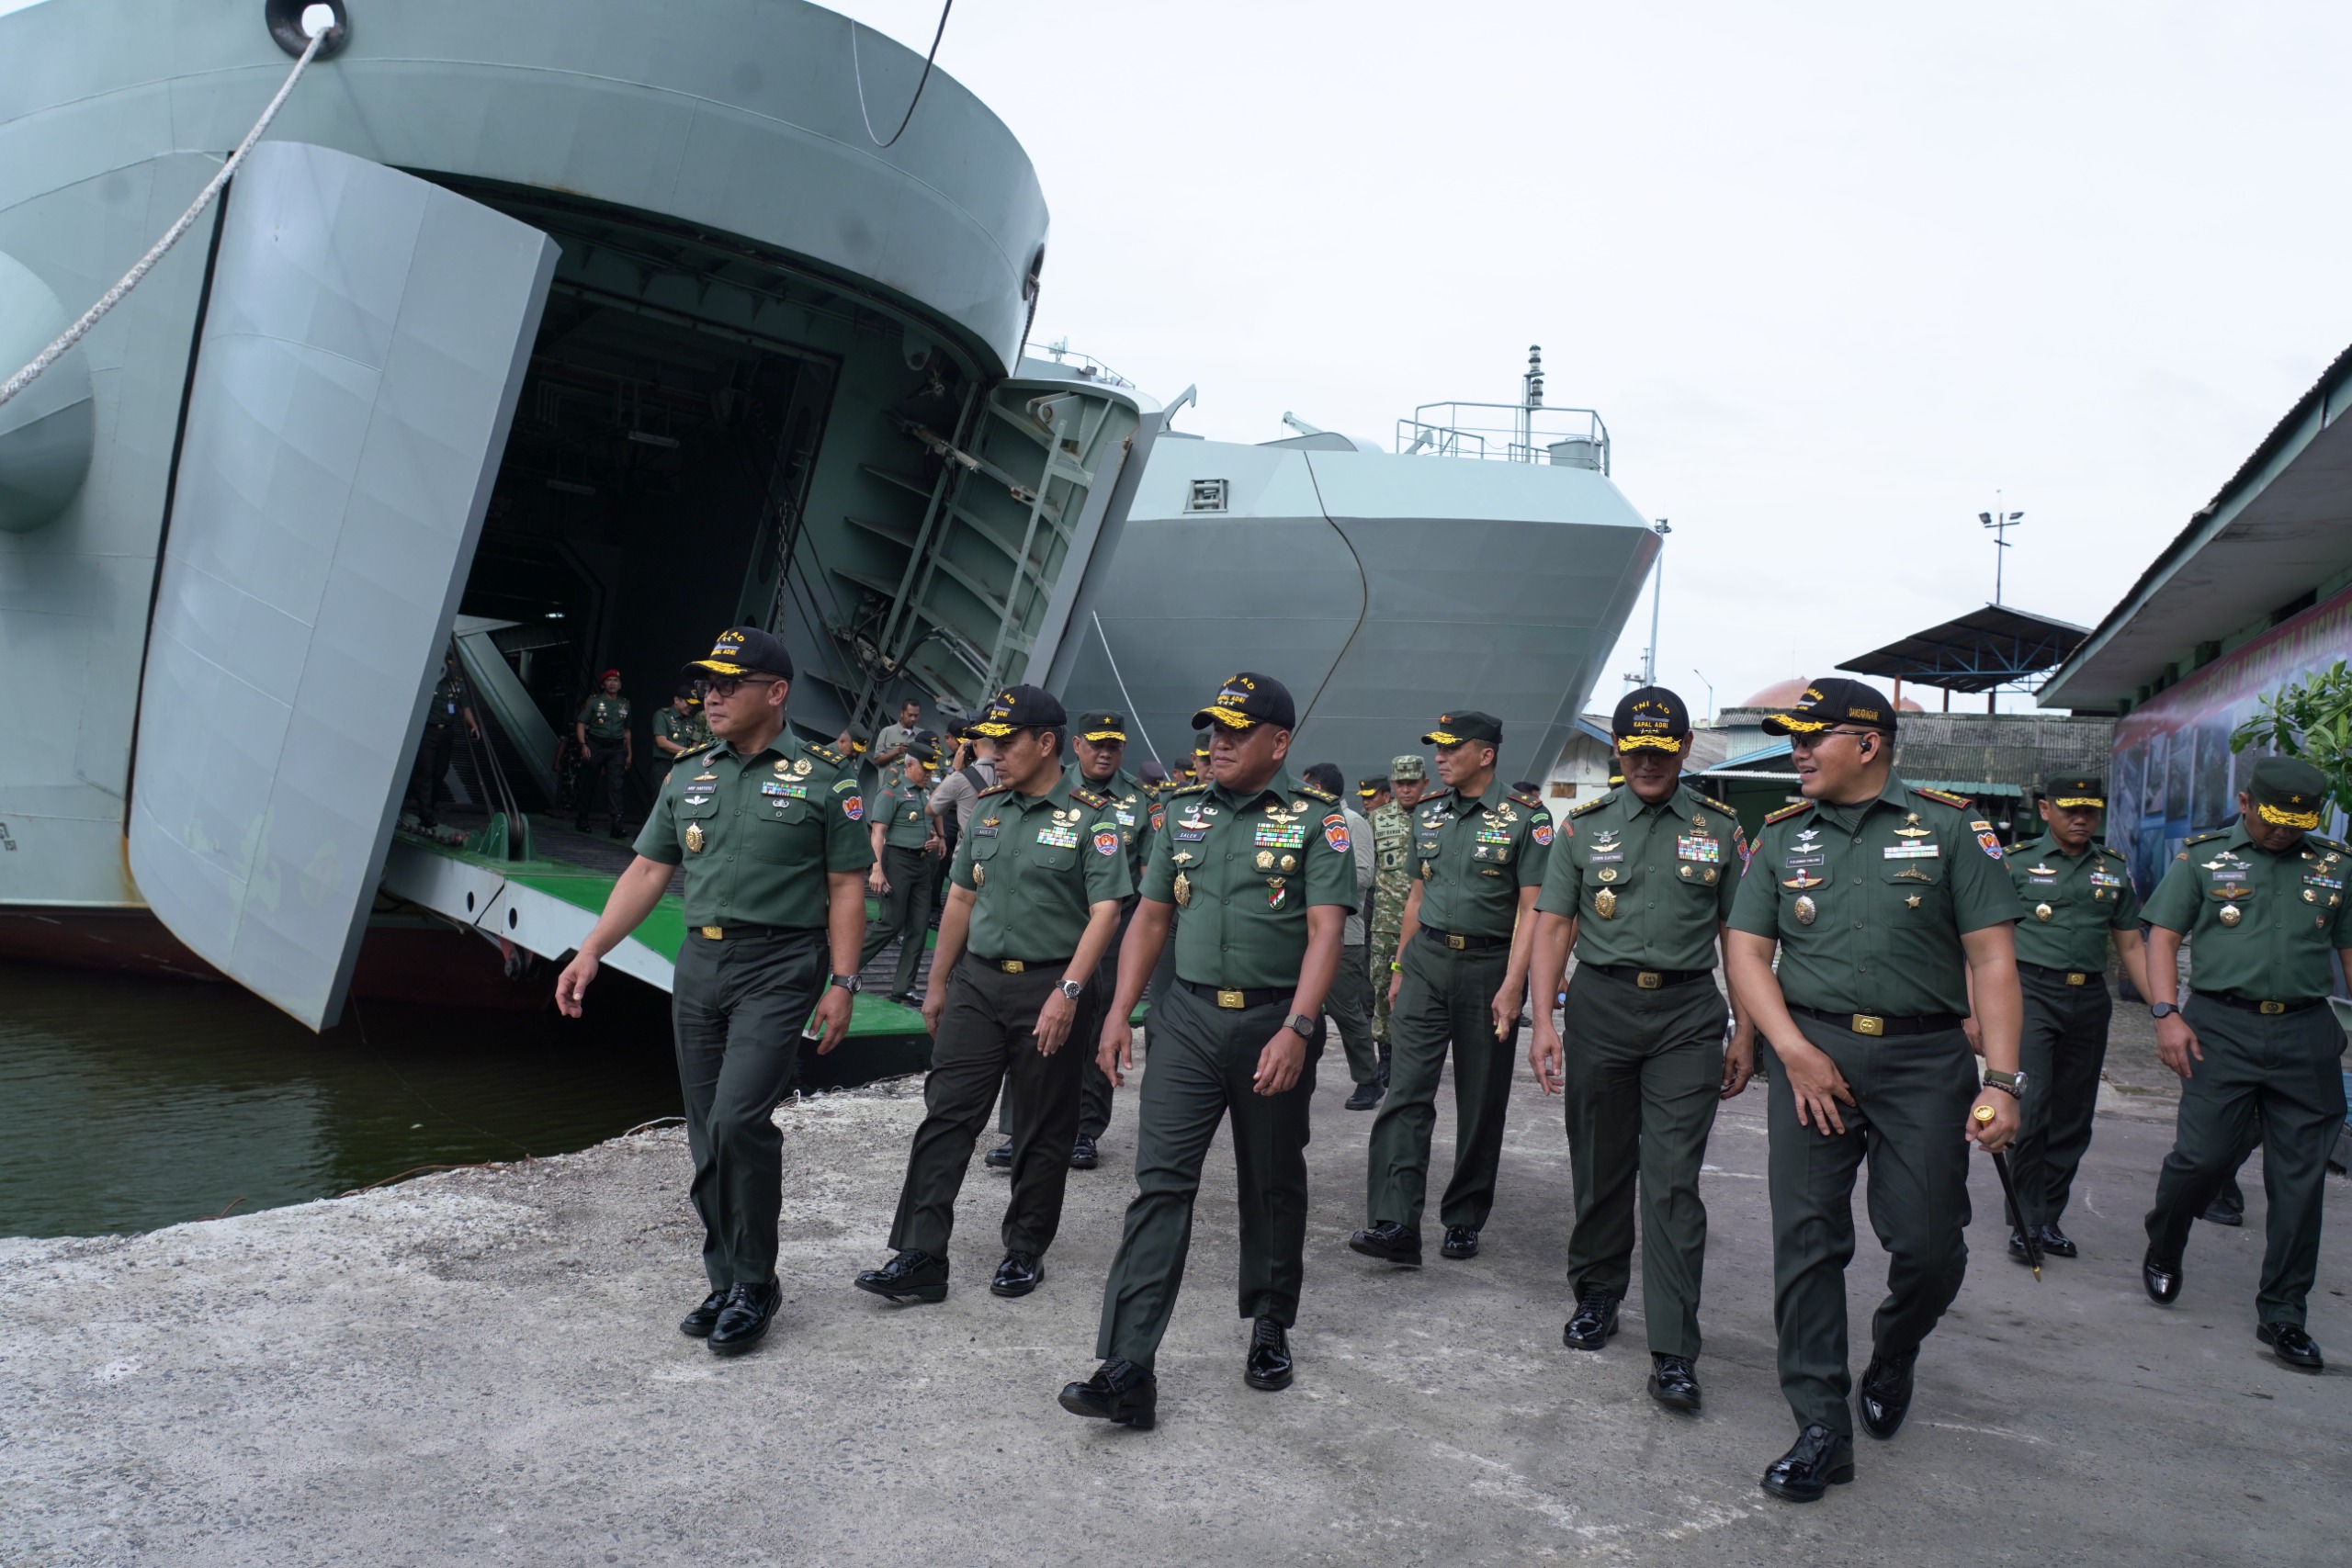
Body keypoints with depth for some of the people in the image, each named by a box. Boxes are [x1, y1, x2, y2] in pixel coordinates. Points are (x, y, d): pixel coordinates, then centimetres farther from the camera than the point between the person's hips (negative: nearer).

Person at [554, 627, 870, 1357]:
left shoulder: (824, 778, -2)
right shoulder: (688, 776, 12)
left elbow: (846, 888, -3)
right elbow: (647, 872, 13)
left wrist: (842, 983, -9)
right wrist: (589, 953, 4)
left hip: (779, 967, -6)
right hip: (699, 962, 6)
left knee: (739, 1120, -17)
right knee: (708, 1135, 9)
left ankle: (754, 1284, 0)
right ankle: (727, 1283, 22)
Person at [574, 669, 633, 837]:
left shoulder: (625, 704, 14)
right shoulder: (594, 702, 2)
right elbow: (581, 724, -2)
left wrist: (629, 753, 16)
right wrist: (583, 745, -14)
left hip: (617, 749, 2)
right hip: (595, 746, -2)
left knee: (615, 785, -8)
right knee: (588, 783, 5)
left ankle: (616, 823, -16)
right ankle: (581, 819, 18)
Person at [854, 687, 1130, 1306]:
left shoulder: (1090, 815, -8)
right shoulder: (988, 808, 10)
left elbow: (1105, 912, -14)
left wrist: (1067, 992, -22)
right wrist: (938, 984, 16)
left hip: (1051, 988, -5)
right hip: (977, 982, 5)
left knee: (1043, 1131, 7)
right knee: (946, 1115, 0)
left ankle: (1025, 1253, 21)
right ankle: (919, 1257, 3)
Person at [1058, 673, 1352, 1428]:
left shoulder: (1316, 821, -4)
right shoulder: (1183, 814, 9)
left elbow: (1324, 932, -13)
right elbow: (1150, 917, 12)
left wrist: (1296, 1029, -24)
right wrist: (1118, 1014, 4)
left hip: (1275, 1021, -2)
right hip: (1188, 1015, 3)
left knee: (1273, 1186, 13)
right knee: (1160, 1183, -5)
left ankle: (1270, 1329, 33)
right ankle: (1127, 1368, -7)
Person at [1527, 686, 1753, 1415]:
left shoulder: (1719, 829, 6)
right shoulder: (1585, 826, 5)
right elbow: (1553, 925, 4)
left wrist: (1744, 1032, 4)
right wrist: (1544, 1019, -6)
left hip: (1688, 1013, -1)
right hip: (1600, 1006, 1)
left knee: (1672, 1181, -6)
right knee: (1599, 1168, 11)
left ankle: (1673, 1352, -2)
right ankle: (1595, 1299, 31)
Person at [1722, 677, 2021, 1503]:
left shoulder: (1949, 827, 3)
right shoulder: (1781, 836, 11)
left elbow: (1991, 957, -1)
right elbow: (1745, 948, 6)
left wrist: (2001, 1080, -9)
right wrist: (1794, 1051, -8)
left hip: (1924, 1055, -2)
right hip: (1811, 1050, 2)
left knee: (1930, 1241, -2)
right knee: (1807, 1240, -1)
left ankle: (1893, 1354, 31)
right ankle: (1821, 1427, 9)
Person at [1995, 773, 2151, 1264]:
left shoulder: (2114, 869, 13)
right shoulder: (2018, 862, 0)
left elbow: (2131, 946, 17)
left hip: (2089, 999, 5)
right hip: (2032, 992, -5)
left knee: (2073, 1120, 8)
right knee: (2030, 1110, -12)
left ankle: (2049, 1219, 20)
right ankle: (2025, 1222, -2)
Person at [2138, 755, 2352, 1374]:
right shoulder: (2202, 858, 6)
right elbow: (2163, 936, 4)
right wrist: (2166, 1014, -8)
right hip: (2221, 1026, -2)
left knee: (2301, 1175, 3)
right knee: (2202, 1154, -8)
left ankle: (2282, 1312, 13)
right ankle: (2162, 1253, 21)